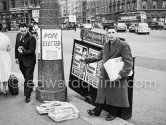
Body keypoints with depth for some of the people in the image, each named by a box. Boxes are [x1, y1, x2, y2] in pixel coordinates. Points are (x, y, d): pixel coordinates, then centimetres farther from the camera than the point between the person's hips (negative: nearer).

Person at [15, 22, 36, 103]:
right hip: (21, 60, 7)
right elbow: (16, 46, 14)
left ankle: (27, 95, 5)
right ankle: (30, 86, 46)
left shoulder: (31, 38, -19)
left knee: (28, 78, -2)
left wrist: (22, 52, -24)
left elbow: (31, 51, -21)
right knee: (25, 76, 21)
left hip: (29, 61, -7)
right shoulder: (18, 35, 4)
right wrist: (16, 57, 11)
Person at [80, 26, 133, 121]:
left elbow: (129, 63, -15)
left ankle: (113, 113, 27)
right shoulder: (106, 45, 9)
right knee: (102, 93, 16)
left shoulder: (124, 45, -13)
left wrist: (122, 75, -22)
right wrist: (87, 60, 21)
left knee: (115, 95, 7)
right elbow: (99, 56, 23)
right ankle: (97, 111, 32)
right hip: (105, 75, 6)